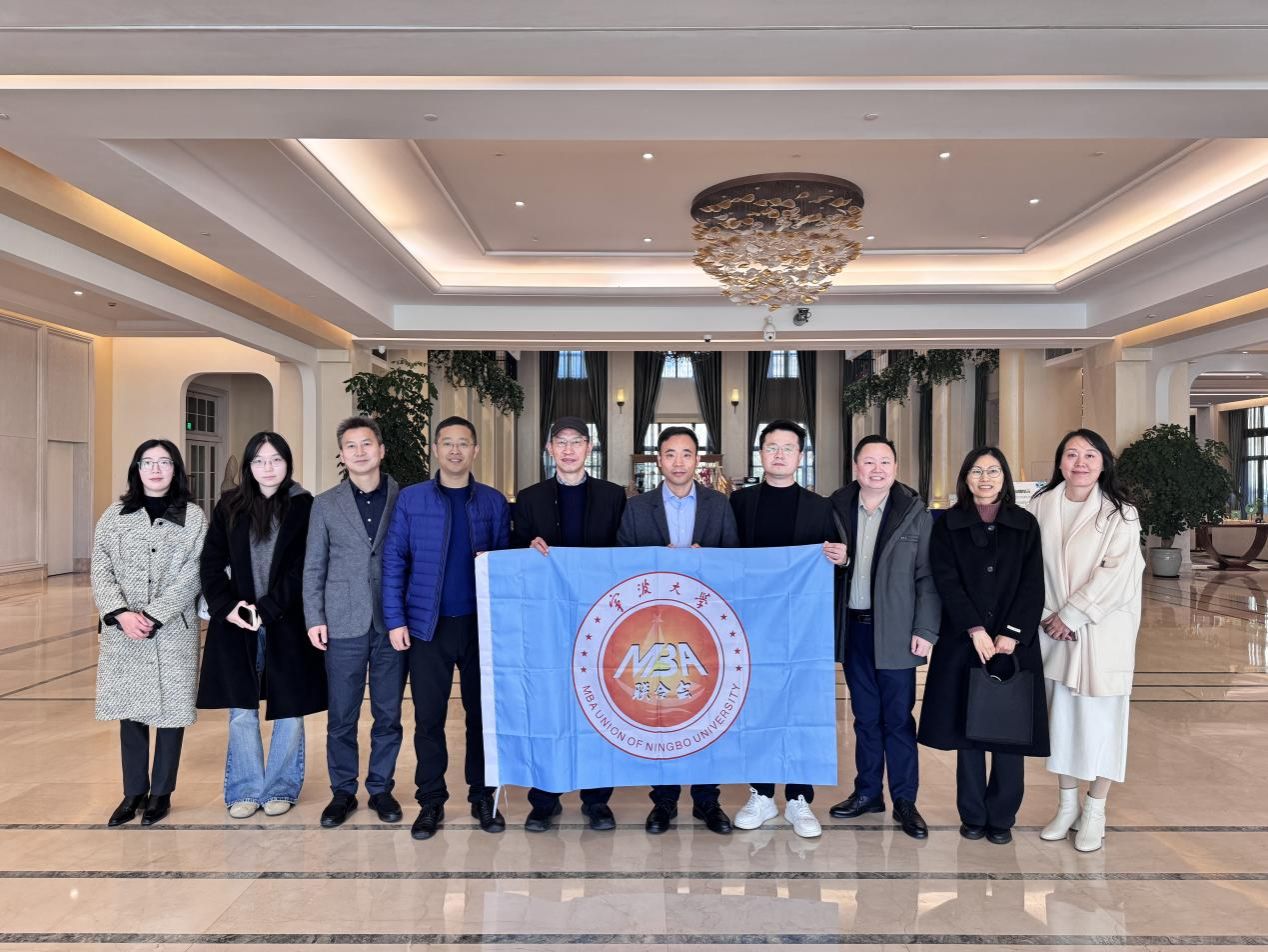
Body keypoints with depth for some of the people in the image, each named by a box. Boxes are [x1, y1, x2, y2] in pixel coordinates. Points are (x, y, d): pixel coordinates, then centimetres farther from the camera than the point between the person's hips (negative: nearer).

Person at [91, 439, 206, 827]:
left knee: (171, 709, 3)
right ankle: (134, 792, 22)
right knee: (130, 710, 8)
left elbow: (191, 576, -6)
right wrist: (122, 613, -13)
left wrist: (152, 616, -14)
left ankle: (161, 792, 18)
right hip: (123, 632, 2)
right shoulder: (114, 515, 7)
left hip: (174, 631, -2)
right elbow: (100, 570, 2)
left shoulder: (193, 517, 0)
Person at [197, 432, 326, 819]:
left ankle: (280, 788, 23)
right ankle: (246, 789, 22)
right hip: (236, 625, 2)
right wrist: (226, 607, -10)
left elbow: (302, 570, -7)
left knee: (289, 710, 6)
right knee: (241, 711, 7)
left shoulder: (304, 507, -2)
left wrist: (266, 609, -15)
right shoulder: (230, 506, 6)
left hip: (287, 624, -2)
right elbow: (212, 563, 4)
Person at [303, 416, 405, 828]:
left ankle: (381, 788, 24)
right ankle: (343, 791, 23)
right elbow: (313, 567, 8)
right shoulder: (325, 504, 7)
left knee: (388, 715, 9)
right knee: (341, 717, 7)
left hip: (392, 623, 0)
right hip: (343, 625, 1)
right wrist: (315, 619, -1)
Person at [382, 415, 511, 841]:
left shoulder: (494, 502, 4)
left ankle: (482, 797, 24)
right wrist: (395, 620, -5)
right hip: (427, 625, -1)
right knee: (428, 718, 6)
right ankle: (431, 801, 20)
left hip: (481, 625, 1)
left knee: (482, 713, 9)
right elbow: (393, 561, 1)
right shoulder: (410, 499, 2)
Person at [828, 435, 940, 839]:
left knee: (898, 719, 4)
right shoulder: (837, 509, 5)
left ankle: (905, 801, 18)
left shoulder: (915, 513, -3)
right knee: (865, 717, 13)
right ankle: (867, 792, 26)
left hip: (895, 632, -3)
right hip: (853, 628, 3)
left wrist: (925, 631, -9)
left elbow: (927, 577, -4)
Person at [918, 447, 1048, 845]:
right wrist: (975, 629, -15)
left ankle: (1001, 817, 18)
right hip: (963, 642, -1)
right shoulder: (947, 525, 2)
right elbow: (946, 581, -6)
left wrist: (1012, 633, -11)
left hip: (1014, 644, 1)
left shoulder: (1025, 524, 5)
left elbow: (1033, 585, -1)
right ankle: (972, 815, 17)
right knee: (968, 729, 5)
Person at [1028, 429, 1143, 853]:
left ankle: (1095, 811, 18)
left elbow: (1115, 575, -13)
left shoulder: (1119, 514, -7)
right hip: (1054, 630, 3)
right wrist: (1048, 615, -7)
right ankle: (1067, 803, 25)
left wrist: (1071, 615, -13)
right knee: (1060, 714, 9)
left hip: (1102, 631, -2)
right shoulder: (1041, 505, 1)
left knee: (1100, 717, 3)